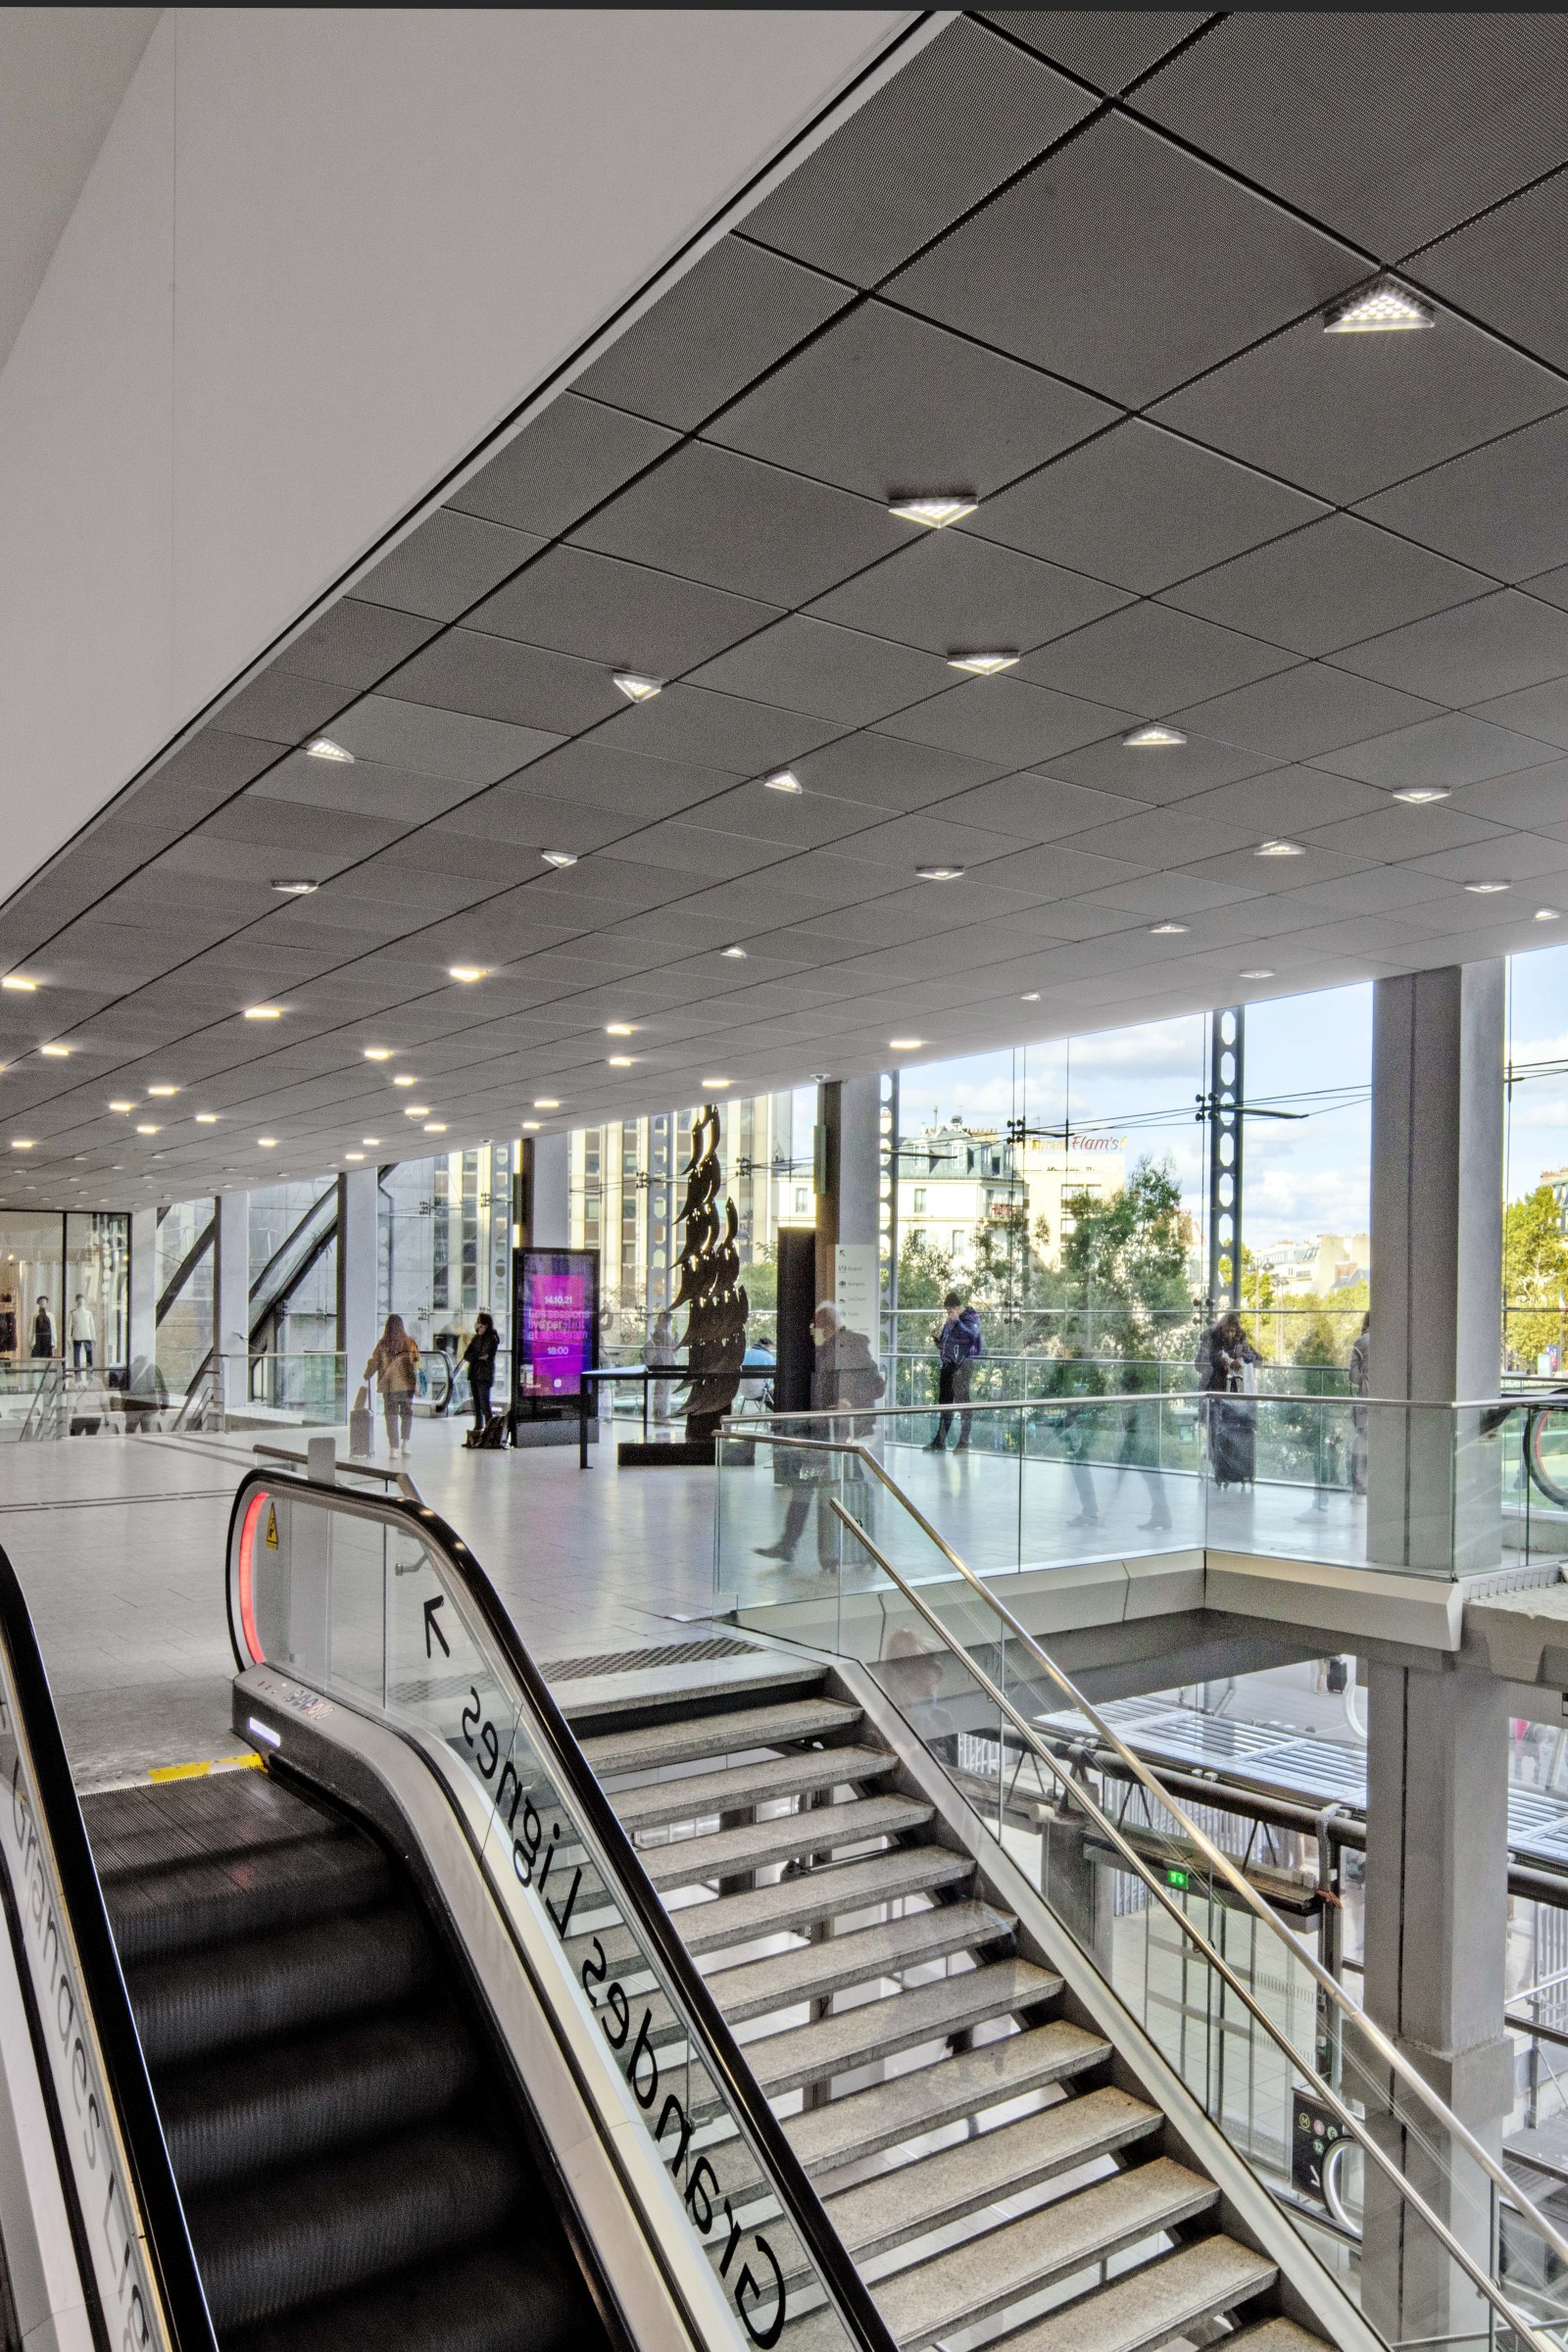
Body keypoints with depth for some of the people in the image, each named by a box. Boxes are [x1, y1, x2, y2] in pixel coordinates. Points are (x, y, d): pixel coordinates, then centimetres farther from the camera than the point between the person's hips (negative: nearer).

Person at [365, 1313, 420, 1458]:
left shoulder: (382, 1345, -4)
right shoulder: (409, 1343, -5)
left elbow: (374, 1363, 5)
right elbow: (415, 1365, -6)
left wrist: (367, 1376, 23)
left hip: (389, 1387, 0)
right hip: (406, 1385, 0)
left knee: (391, 1416, 6)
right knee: (407, 1414, 14)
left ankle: (394, 1449, 4)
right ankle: (405, 1444, 5)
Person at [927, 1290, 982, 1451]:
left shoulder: (971, 1318, -5)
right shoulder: (948, 1320, 15)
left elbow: (972, 1334, -24)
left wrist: (957, 1321, -26)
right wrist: (937, 1342, 7)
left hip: (963, 1364, -7)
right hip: (947, 1364, 7)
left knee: (962, 1401, -8)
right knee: (944, 1401, 10)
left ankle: (964, 1441, -3)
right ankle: (940, 1442, 16)